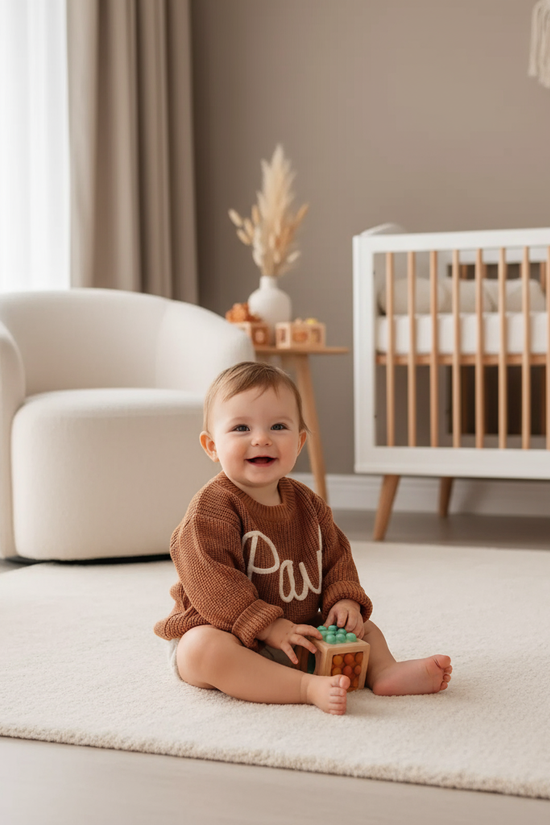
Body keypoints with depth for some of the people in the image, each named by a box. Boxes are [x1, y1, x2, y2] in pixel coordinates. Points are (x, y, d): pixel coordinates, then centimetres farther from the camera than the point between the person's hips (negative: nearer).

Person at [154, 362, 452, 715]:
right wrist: (268, 626, -30)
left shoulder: (307, 503, 6)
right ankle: (309, 688, -46)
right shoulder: (212, 508, -18)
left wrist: (346, 599, -7)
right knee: (203, 648, -39)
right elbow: (212, 583, -25)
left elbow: (336, 556, 14)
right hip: (225, 632, -7)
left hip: (299, 632, 7)